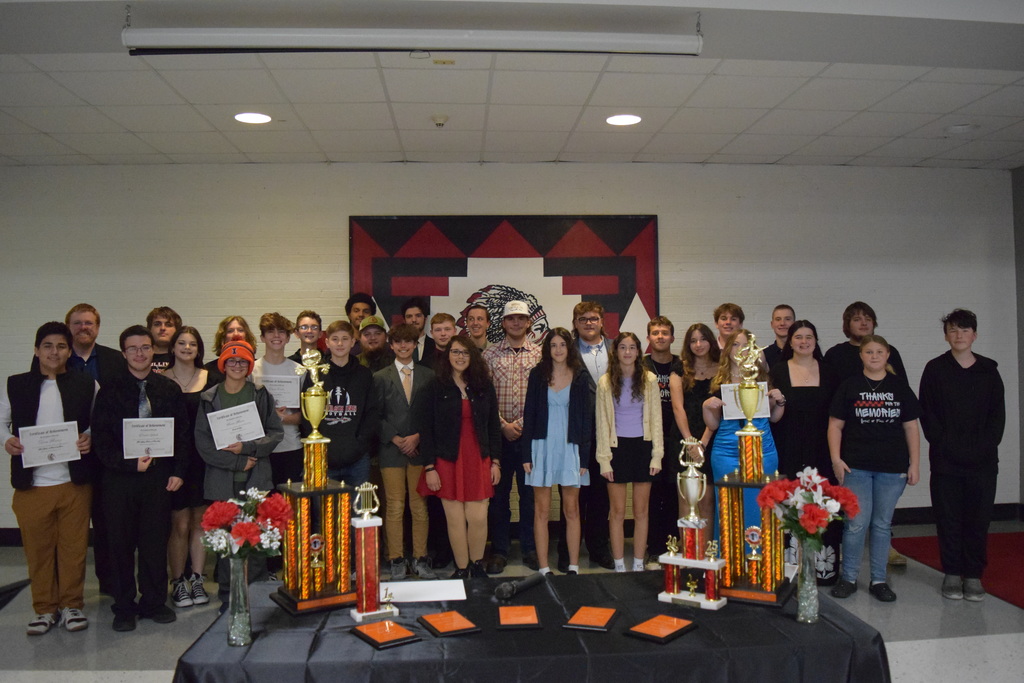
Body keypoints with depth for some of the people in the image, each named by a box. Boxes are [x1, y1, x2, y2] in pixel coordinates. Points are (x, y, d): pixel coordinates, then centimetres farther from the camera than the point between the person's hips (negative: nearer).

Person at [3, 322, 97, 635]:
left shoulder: (87, 385, 2)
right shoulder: (15, 385, 5)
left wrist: (90, 438, -11)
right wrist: (7, 440, -6)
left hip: (74, 482, -1)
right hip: (31, 484, 1)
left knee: (74, 547, 6)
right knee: (37, 549, 9)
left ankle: (71, 605, 22)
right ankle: (45, 608, 24)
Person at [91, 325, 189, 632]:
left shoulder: (170, 389, 7)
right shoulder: (110, 391, 3)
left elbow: (183, 434, 7)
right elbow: (101, 439, -1)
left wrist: (178, 471, -1)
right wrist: (129, 464, -12)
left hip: (159, 476, 1)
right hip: (119, 477, -1)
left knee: (156, 540, 6)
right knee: (121, 543, 6)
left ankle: (154, 602, 21)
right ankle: (124, 607, 21)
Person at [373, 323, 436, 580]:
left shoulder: (428, 376, 7)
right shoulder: (380, 377, 6)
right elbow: (376, 416, 4)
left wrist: (417, 437, -7)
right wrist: (396, 439, -7)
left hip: (419, 449, 1)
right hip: (391, 450, 0)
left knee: (420, 507, 4)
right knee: (395, 508, 1)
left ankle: (420, 559, 14)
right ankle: (397, 561, 12)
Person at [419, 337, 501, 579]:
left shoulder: (484, 386, 7)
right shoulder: (436, 386, -1)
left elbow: (494, 425, 9)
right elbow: (427, 429, -2)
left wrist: (495, 461, 4)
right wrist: (429, 467, -8)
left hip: (478, 460, 2)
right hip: (448, 461, -1)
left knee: (478, 518, -2)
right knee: (455, 519, 1)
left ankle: (477, 566, 19)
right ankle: (461, 569, 17)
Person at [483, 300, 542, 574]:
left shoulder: (540, 354, 5)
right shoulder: (490, 355, 4)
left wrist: (522, 423, -7)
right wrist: (503, 425, -9)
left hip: (530, 433, 0)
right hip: (499, 433, 0)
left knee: (530, 492, 7)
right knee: (499, 492, 6)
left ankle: (530, 548, 20)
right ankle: (499, 551, 17)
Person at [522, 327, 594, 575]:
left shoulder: (581, 377, 2)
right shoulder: (538, 374, 3)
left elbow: (586, 418, 2)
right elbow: (529, 413, 3)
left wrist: (584, 457, -4)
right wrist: (527, 454, -3)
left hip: (570, 447, 0)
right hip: (542, 446, 0)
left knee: (571, 509, 6)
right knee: (541, 510, 3)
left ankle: (573, 567, 15)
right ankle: (543, 568, 11)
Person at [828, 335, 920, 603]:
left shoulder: (900, 386, 7)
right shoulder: (849, 387, 2)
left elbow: (911, 427, 8)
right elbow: (835, 425, 2)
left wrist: (914, 464, 4)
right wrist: (836, 459, -7)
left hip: (892, 468, 2)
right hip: (856, 467, -2)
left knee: (882, 524, 9)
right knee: (857, 523, -2)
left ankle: (879, 580, 20)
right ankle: (849, 578, 12)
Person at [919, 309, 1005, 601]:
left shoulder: (989, 370, 8)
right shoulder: (935, 369, 3)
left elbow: (998, 415, 5)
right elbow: (927, 413, -1)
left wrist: (985, 447, -7)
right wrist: (944, 445, -11)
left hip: (983, 461, 1)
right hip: (946, 461, -1)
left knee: (979, 518, 4)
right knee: (948, 518, 3)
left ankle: (974, 575, 15)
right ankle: (952, 574, 13)